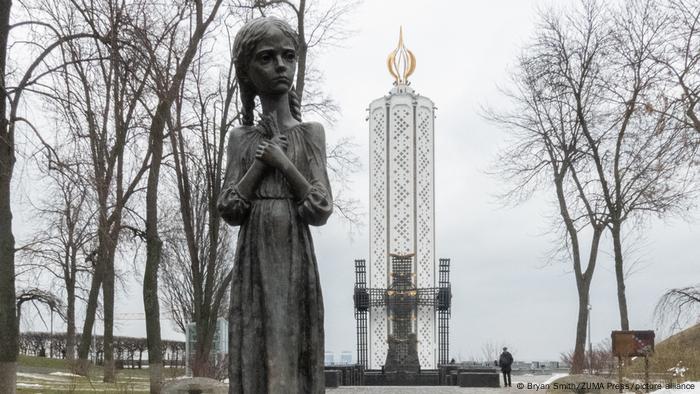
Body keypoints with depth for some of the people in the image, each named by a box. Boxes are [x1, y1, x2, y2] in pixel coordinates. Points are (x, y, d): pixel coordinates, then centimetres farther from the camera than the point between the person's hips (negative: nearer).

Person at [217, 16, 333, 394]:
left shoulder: (310, 132, 5)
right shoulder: (241, 137, 10)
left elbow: (320, 210, -2)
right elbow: (229, 210, 1)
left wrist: (282, 161, -8)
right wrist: (262, 162, -6)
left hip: (295, 261, -1)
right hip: (254, 262, 1)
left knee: (294, 360, -4)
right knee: (254, 359, -2)